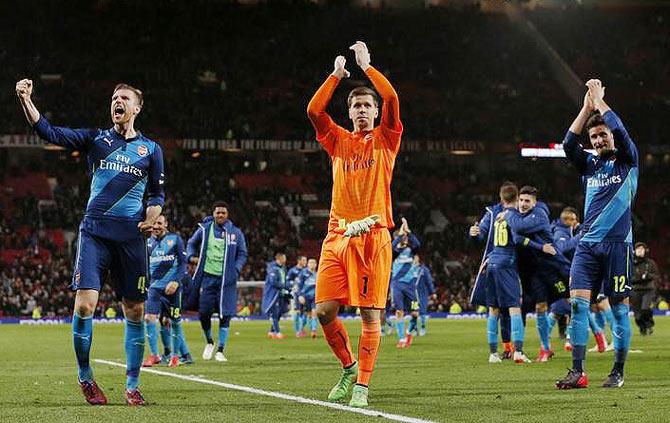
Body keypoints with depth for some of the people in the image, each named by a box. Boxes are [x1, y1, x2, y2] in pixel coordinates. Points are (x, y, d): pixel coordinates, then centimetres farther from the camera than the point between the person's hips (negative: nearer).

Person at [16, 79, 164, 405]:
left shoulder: (151, 149, 12)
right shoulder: (95, 139, 10)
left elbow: (157, 193, 17)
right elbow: (49, 133, 0)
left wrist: (152, 215, -5)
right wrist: (25, 100, -12)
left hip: (130, 236, 1)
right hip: (94, 231, -1)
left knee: (135, 311, 3)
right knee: (85, 304, -14)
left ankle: (132, 386, 15)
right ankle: (85, 377, 6)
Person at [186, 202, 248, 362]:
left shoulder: (235, 233, 3)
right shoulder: (204, 229, 4)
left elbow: (242, 254, 8)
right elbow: (191, 243, 19)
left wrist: (235, 270, -7)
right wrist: (191, 256, -1)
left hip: (226, 280, -1)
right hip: (207, 277, 1)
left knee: (225, 315, -3)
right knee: (204, 313, -1)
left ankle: (220, 351, 6)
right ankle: (209, 342, 26)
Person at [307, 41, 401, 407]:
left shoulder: (385, 139, 9)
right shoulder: (338, 141, 15)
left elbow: (392, 99, -7)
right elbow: (314, 110, 1)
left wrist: (366, 66, -1)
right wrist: (336, 74, 1)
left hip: (374, 235, -3)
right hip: (338, 235, 3)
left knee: (371, 313, -6)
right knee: (324, 310, -4)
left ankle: (362, 384, -1)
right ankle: (349, 367, 18)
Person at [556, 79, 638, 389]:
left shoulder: (627, 161, 5)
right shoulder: (589, 164, 15)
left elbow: (621, 132, -11)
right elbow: (568, 144, -1)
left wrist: (599, 100, -2)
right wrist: (586, 107, -2)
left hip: (617, 243, -3)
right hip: (588, 244, 3)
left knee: (619, 308, 0)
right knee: (578, 302, -9)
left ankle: (618, 372, 8)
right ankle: (578, 371, -10)